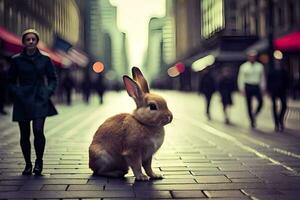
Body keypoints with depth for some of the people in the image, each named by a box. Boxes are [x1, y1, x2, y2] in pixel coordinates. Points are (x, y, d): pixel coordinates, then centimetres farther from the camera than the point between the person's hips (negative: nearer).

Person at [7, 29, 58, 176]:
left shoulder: (44, 59, 4)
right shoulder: (16, 60, 3)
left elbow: (53, 79, 11)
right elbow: (11, 81, 12)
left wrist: (48, 92, -3)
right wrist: (16, 93, -2)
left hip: (40, 99, -1)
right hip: (23, 101, 1)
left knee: (38, 130, -16)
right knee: (24, 134, 4)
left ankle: (39, 162, 4)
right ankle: (28, 164, 20)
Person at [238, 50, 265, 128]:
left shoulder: (260, 66, 8)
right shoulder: (244, 66, 1)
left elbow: (262, 77, 13)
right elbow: (240, 78, 2)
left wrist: (263, 87, 8)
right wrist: (241, 88, -4)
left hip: (257, 86, 1)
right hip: (248, 86, -1)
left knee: (261, 101, -16)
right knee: (249, 105, 1)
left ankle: (254, 115, 9)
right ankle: (252, 121, 11)